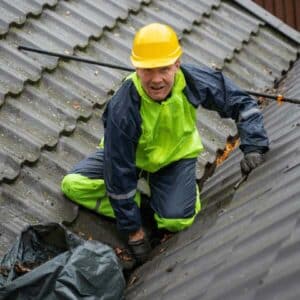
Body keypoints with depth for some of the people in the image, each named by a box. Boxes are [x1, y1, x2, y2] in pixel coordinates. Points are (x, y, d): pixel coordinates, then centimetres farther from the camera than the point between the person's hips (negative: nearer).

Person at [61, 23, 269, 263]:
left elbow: (241, 103, -12)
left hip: (177, 154, 1)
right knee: (73, 184, -18)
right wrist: (133, 229, -22)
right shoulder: (123, 110, -37)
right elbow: (119, 171, -28)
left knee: (176, 221, -21)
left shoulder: (193, 81, -30)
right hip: (131, 155, -1)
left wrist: (253, 147, -23)